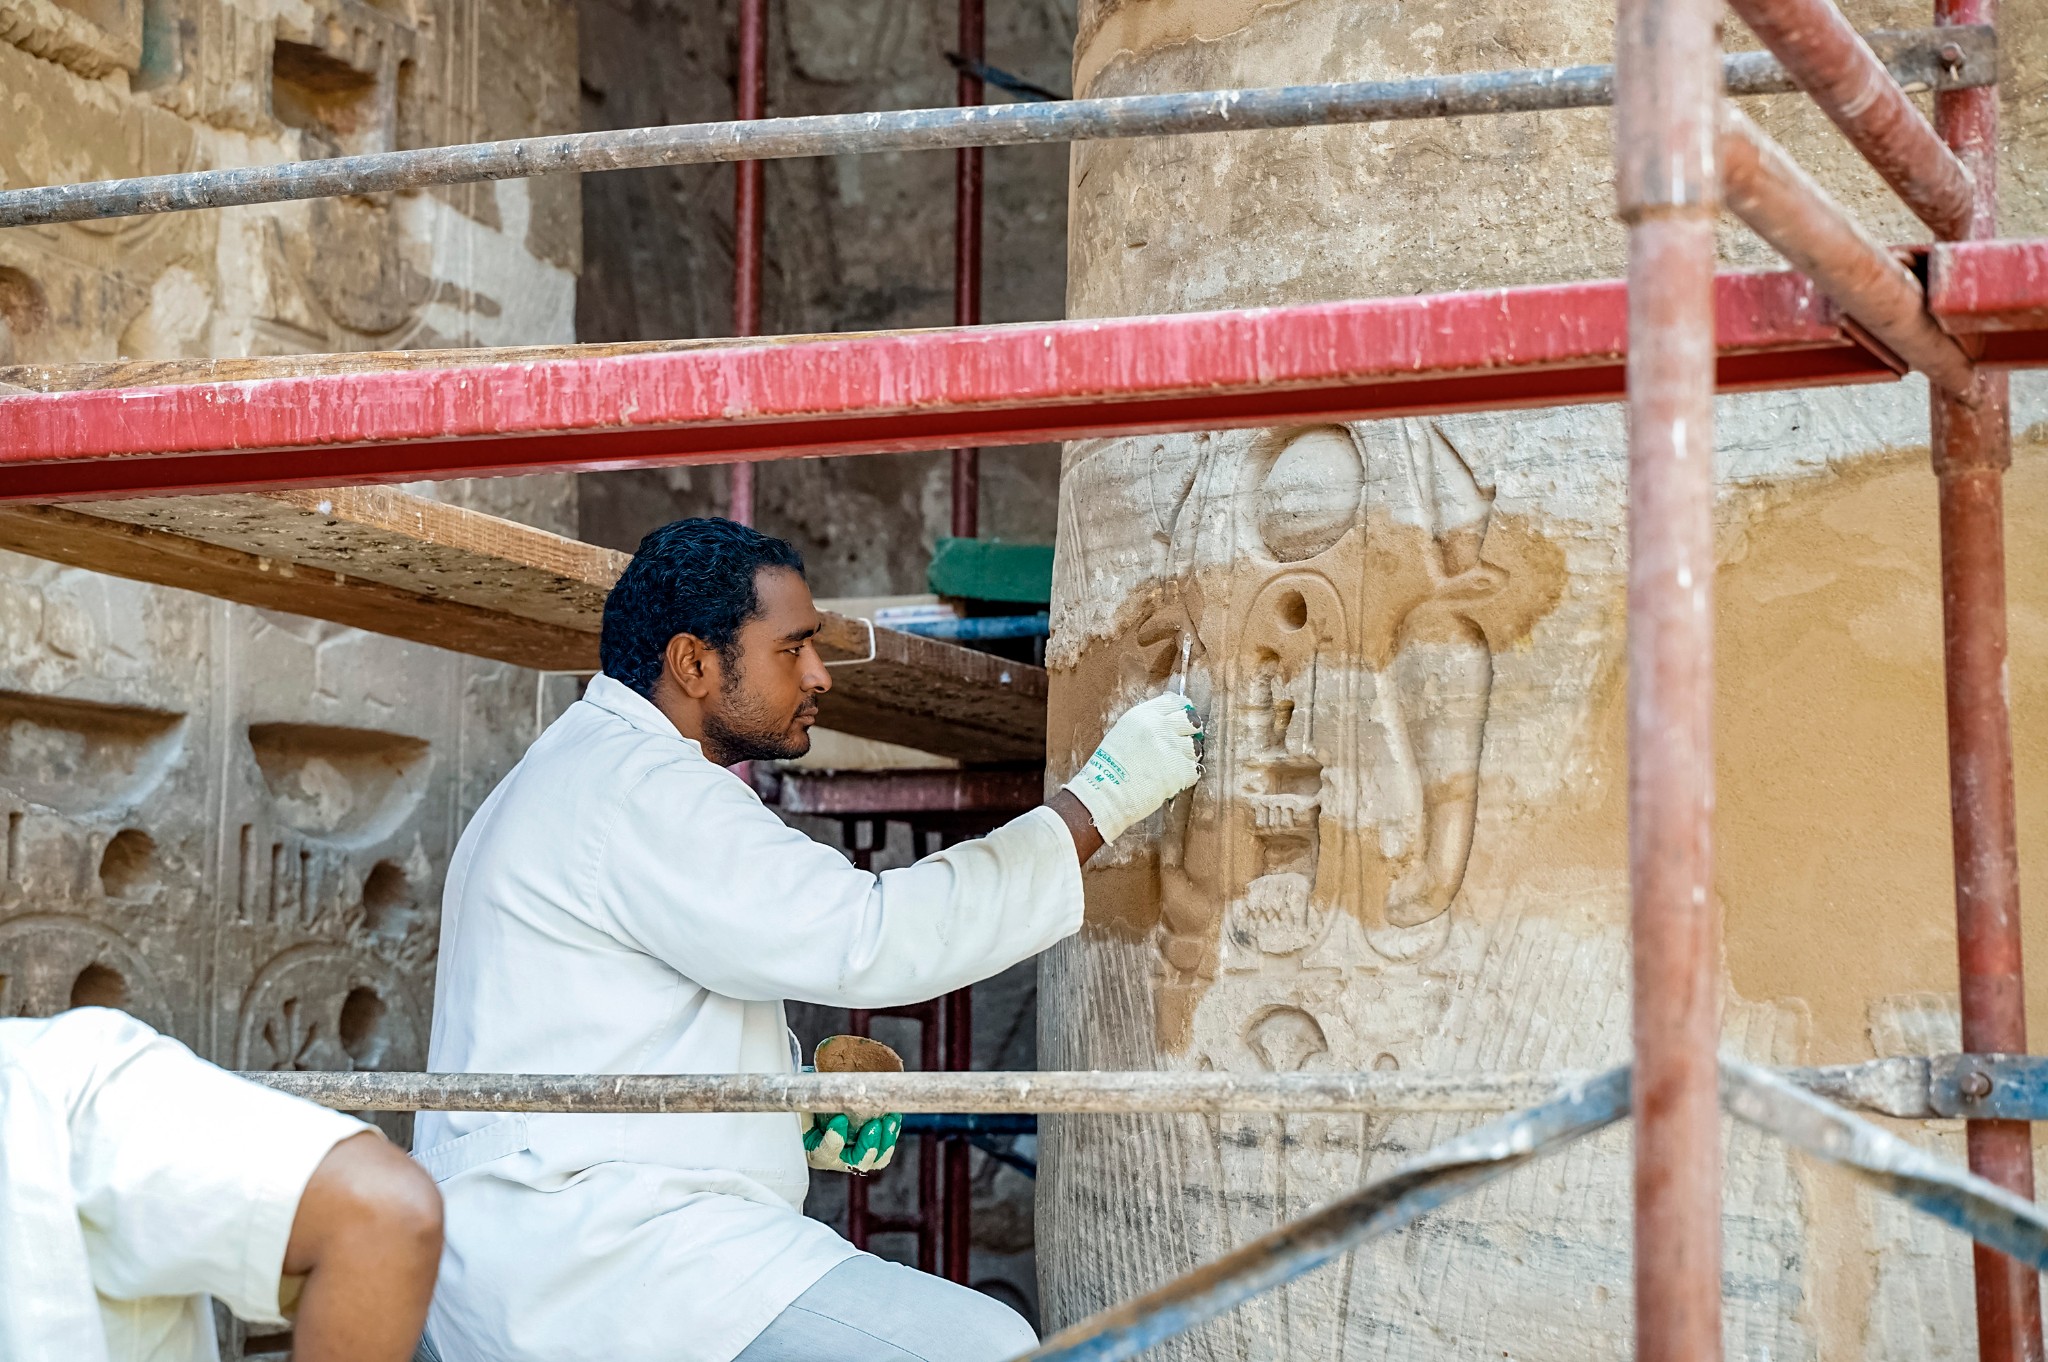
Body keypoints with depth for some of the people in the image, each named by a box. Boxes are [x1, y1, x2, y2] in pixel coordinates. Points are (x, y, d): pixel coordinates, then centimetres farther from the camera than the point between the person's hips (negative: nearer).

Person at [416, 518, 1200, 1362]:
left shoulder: (584, 773, 21)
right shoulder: (643, 794, -14)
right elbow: (870, 940, -20)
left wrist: (791, 1104, 12)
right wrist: (1099, 800, -13)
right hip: (592, 1256, -11)